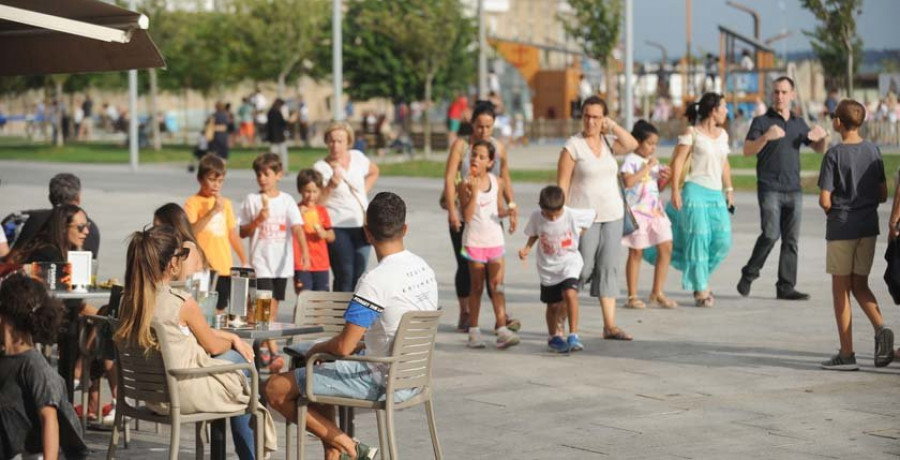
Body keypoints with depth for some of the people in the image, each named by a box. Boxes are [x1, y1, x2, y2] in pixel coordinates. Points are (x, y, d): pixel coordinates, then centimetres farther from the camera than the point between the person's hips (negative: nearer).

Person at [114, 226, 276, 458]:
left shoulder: (130, 300, 0)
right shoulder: (182, 302, -22)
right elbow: (213, 346, -7)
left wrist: (232, 337, 14)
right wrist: (231, 342, 15)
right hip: (184, 395, -7)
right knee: (236, 358, 20)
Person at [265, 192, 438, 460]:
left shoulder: (376, 280, -22)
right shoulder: (424, 269, 4)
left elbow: (343, 347, -20)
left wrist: (317, 349, 0)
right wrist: (364, 343, 14)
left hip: (383, 382, -9)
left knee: (275, 389, -3)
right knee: (320, 377, 29)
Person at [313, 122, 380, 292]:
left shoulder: (358, 158, 6)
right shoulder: (321, 167, -8)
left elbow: (374, 172, 27)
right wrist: (331, 186, -29)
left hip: (362, 226, 5)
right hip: (337, 228, -5)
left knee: (359, 276, 8)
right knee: (344, 276, -10)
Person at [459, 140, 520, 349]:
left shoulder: (498, 183, 4)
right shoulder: (465, 185, -7)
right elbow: (467, 217, -15)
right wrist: (474, 191, -22)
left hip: (495, 240, 3)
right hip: (474, 242, -3)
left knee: (497, 286, -3)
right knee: (477, 287, 4)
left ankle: (502, 330, -7)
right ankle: (474, 332, 13)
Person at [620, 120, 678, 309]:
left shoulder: (654, 161, 15)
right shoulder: (630, 160, -7)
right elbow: (628, 181, -24)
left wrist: (666, 179, 1)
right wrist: (647, 168, -19)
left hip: (655, 209, 7)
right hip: (637, 209, -7)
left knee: (666, 248, 0)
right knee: (636, 252, -1)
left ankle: (657, 294, 8)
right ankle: (632, 297, 7)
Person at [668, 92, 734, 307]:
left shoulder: (723, 135, 16)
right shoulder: (692, 133, -4)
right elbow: (678, 161, -7)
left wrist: (729, 189, 21)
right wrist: (675, 190, -13)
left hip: (716, 193, 6)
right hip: (695, 190, -6)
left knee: (723, 239, -4)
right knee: (698, 238, -5)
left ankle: (699, 277, 17)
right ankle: (701, 290, 2)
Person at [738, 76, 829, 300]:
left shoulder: (799, 123, 16)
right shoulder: (761, 122, 1)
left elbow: (819, 149, 23)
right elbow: (747, 151, -10)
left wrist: (823, 136, -1)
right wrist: (766, 137, -28)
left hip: (794, 190, 5)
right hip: (770, 188, -5)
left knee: (791, 240, 1)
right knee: (770, 235, -16)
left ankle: (786, 287, 4)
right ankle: (749, 274, 3)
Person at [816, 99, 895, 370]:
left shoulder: (834, 155, -12)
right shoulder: (873, 151, 3)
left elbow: (824, 200, -14)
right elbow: (883, 195, 6)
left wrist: (831, 210, 6)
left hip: (841, 228, -5)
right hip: (868, 226, 5)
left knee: (841, 289, 4)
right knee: (860, 285, 16)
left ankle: (847, 354, 6)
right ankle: (880, 328, -9)